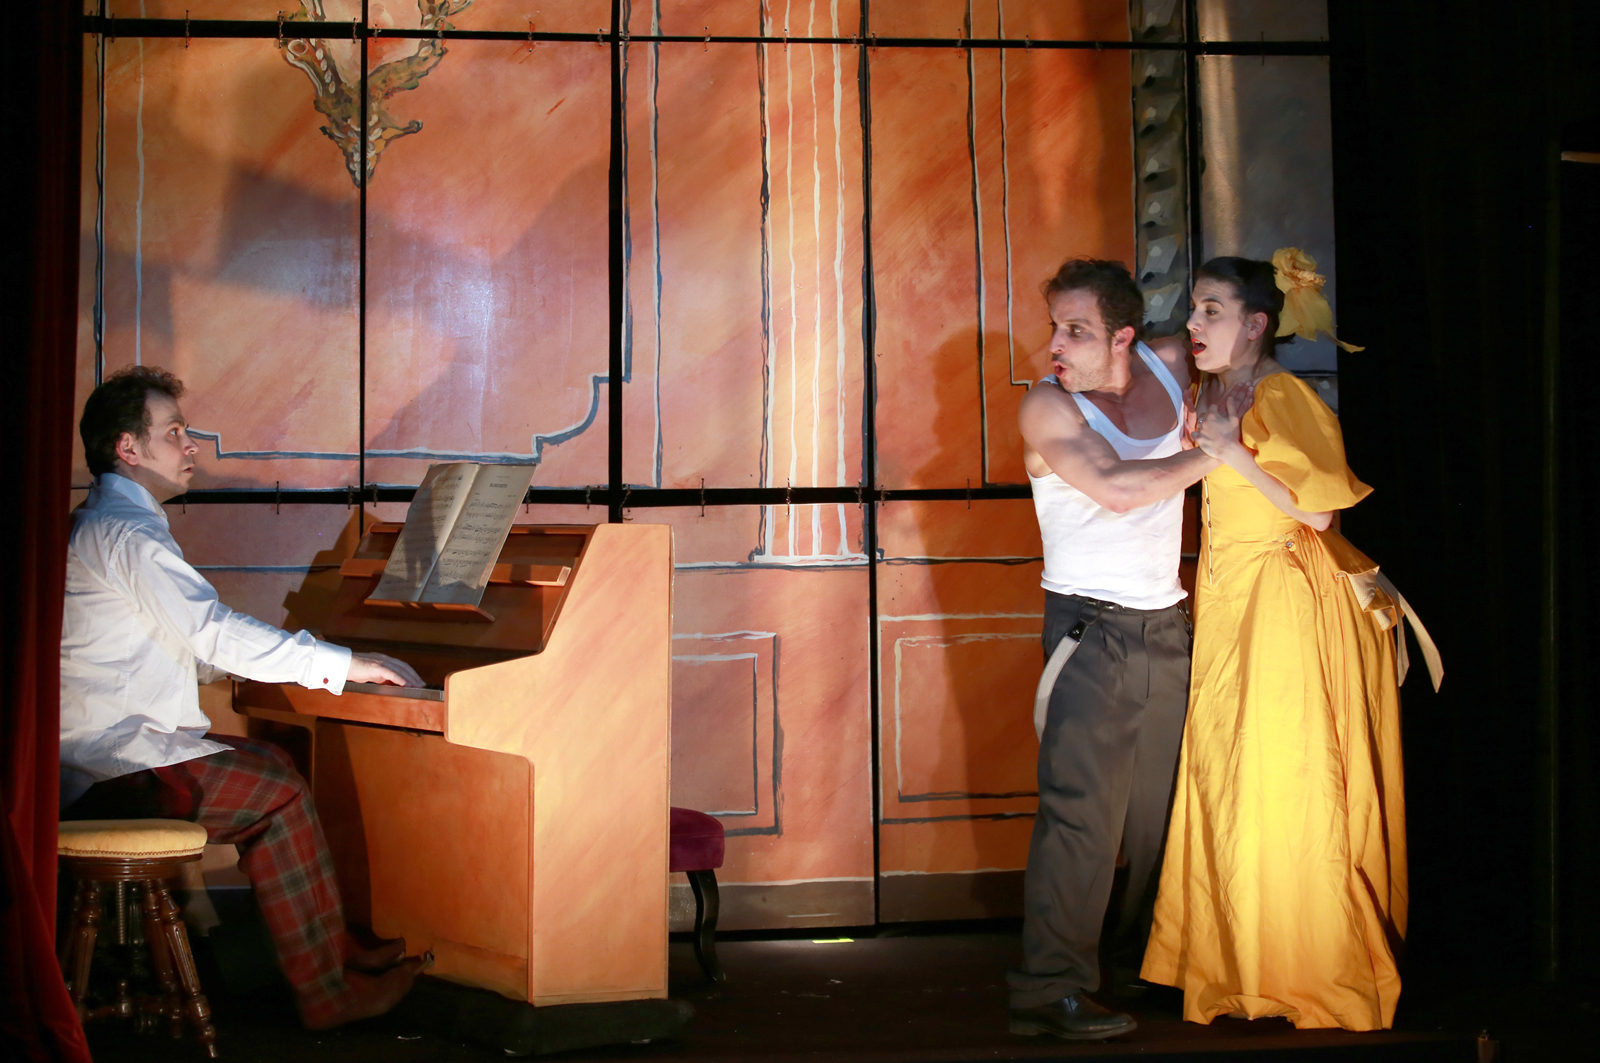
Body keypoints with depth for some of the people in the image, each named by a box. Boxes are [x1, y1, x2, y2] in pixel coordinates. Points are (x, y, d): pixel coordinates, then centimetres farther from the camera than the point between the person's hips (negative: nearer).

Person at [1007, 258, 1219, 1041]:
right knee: (1081, 806, -11)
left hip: (1166, 625, 5)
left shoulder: (1170, 368, 5)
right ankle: (1049, 989, -8)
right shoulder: (1046, 405, -9)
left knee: (1164, 799, 12)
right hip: (1090, 627, -5)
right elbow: (1116, 487, -22)